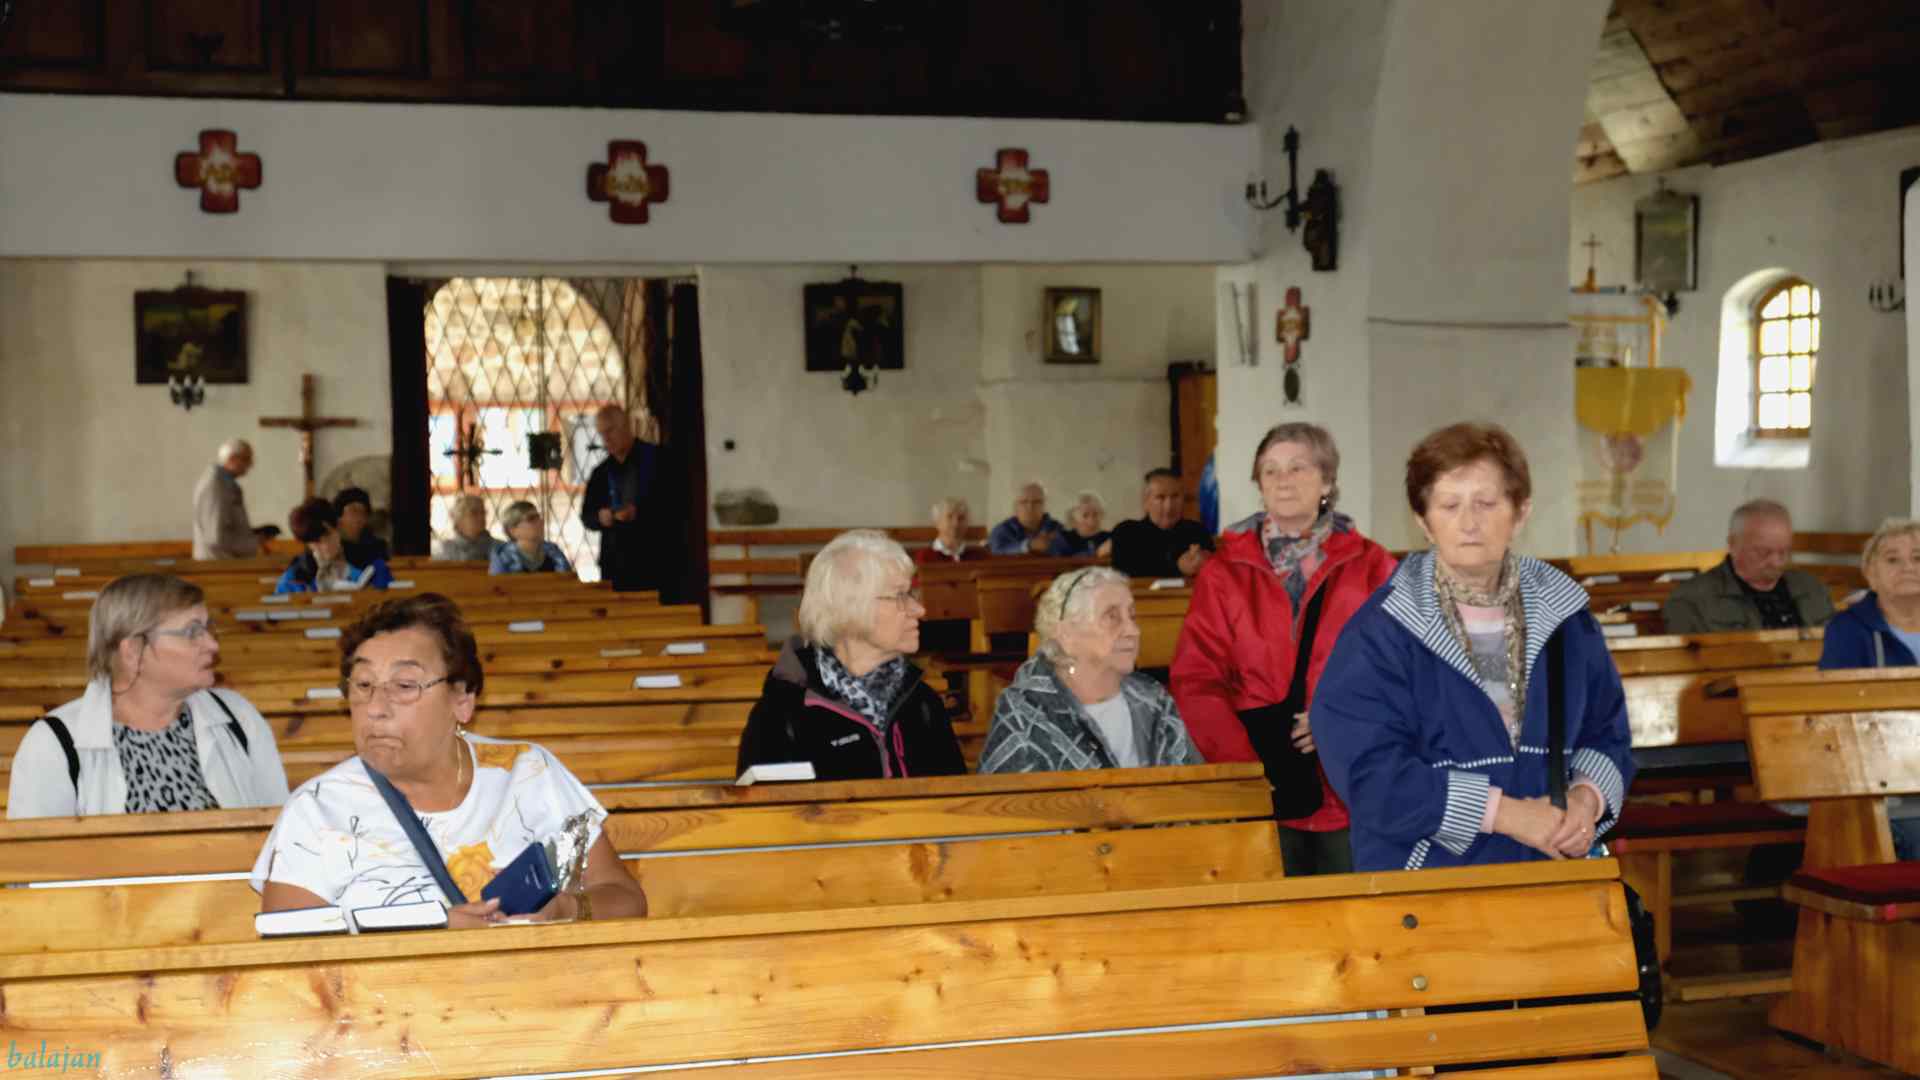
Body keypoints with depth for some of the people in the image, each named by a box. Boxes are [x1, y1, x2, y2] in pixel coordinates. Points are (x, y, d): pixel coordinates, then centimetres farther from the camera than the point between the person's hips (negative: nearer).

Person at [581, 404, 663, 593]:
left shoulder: (656, 459, 2)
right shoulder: (601, 473, 17)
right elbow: (586, 517, 20)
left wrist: (638, 512, -18)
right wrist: (600, 517, -3)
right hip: (615, 564, 4)